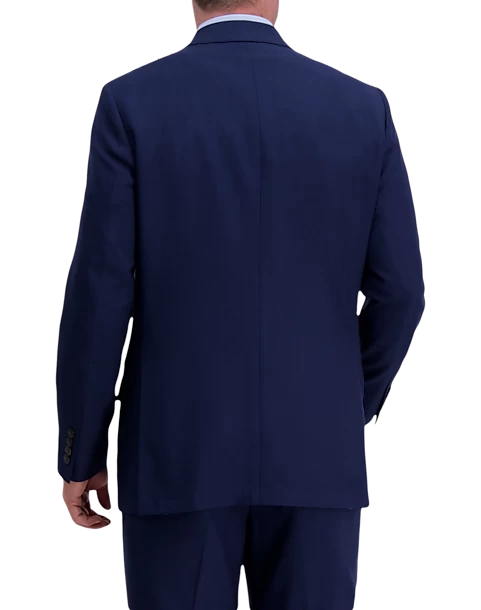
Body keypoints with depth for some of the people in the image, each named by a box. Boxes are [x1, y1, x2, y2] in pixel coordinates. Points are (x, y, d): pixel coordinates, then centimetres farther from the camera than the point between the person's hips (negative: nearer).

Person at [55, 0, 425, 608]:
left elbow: (100, 294, -9)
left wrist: (79, 454, 2)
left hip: (180, 452, -2)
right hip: (312, 454, 2)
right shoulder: (363, 108, 0)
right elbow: (397, 290, 0)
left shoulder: (131, 102, -7)